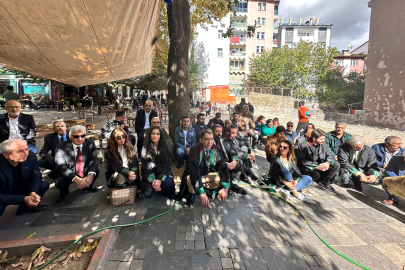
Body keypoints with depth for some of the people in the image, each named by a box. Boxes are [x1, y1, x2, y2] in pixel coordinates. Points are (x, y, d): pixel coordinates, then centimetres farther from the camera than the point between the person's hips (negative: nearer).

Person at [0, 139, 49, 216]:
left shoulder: (31, 156, -19)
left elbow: (36, 176, -7)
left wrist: (33, 192, -23)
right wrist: (24, 199, -35)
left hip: (20, 190, 6)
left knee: (44, 185, -7)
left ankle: (25, 207, 13)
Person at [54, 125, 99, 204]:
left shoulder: (90, 143, -10)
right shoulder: (62, 147, -16)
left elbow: (94, 159, -16)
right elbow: (61, 166, -24)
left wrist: (91, 174, -36)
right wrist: (75, 179, -39)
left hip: (85, 173, 2)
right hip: (69, 175, -2)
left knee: (95, 170, -26)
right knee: (59, 182, -31)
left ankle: (88, 187, 9)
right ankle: (63, 192, 10)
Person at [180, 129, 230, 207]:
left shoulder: (216, 149, -12)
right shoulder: (194, 149, -24)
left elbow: (223, 167, -12)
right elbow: (194, 171, -31)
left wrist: (225, 188, -23)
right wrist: (201, 193, -36)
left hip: (208, 175, 4)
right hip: (194, 177, -4)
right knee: (190, 180, -36)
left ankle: (208, 189, 5)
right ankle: (191, 193, -2)